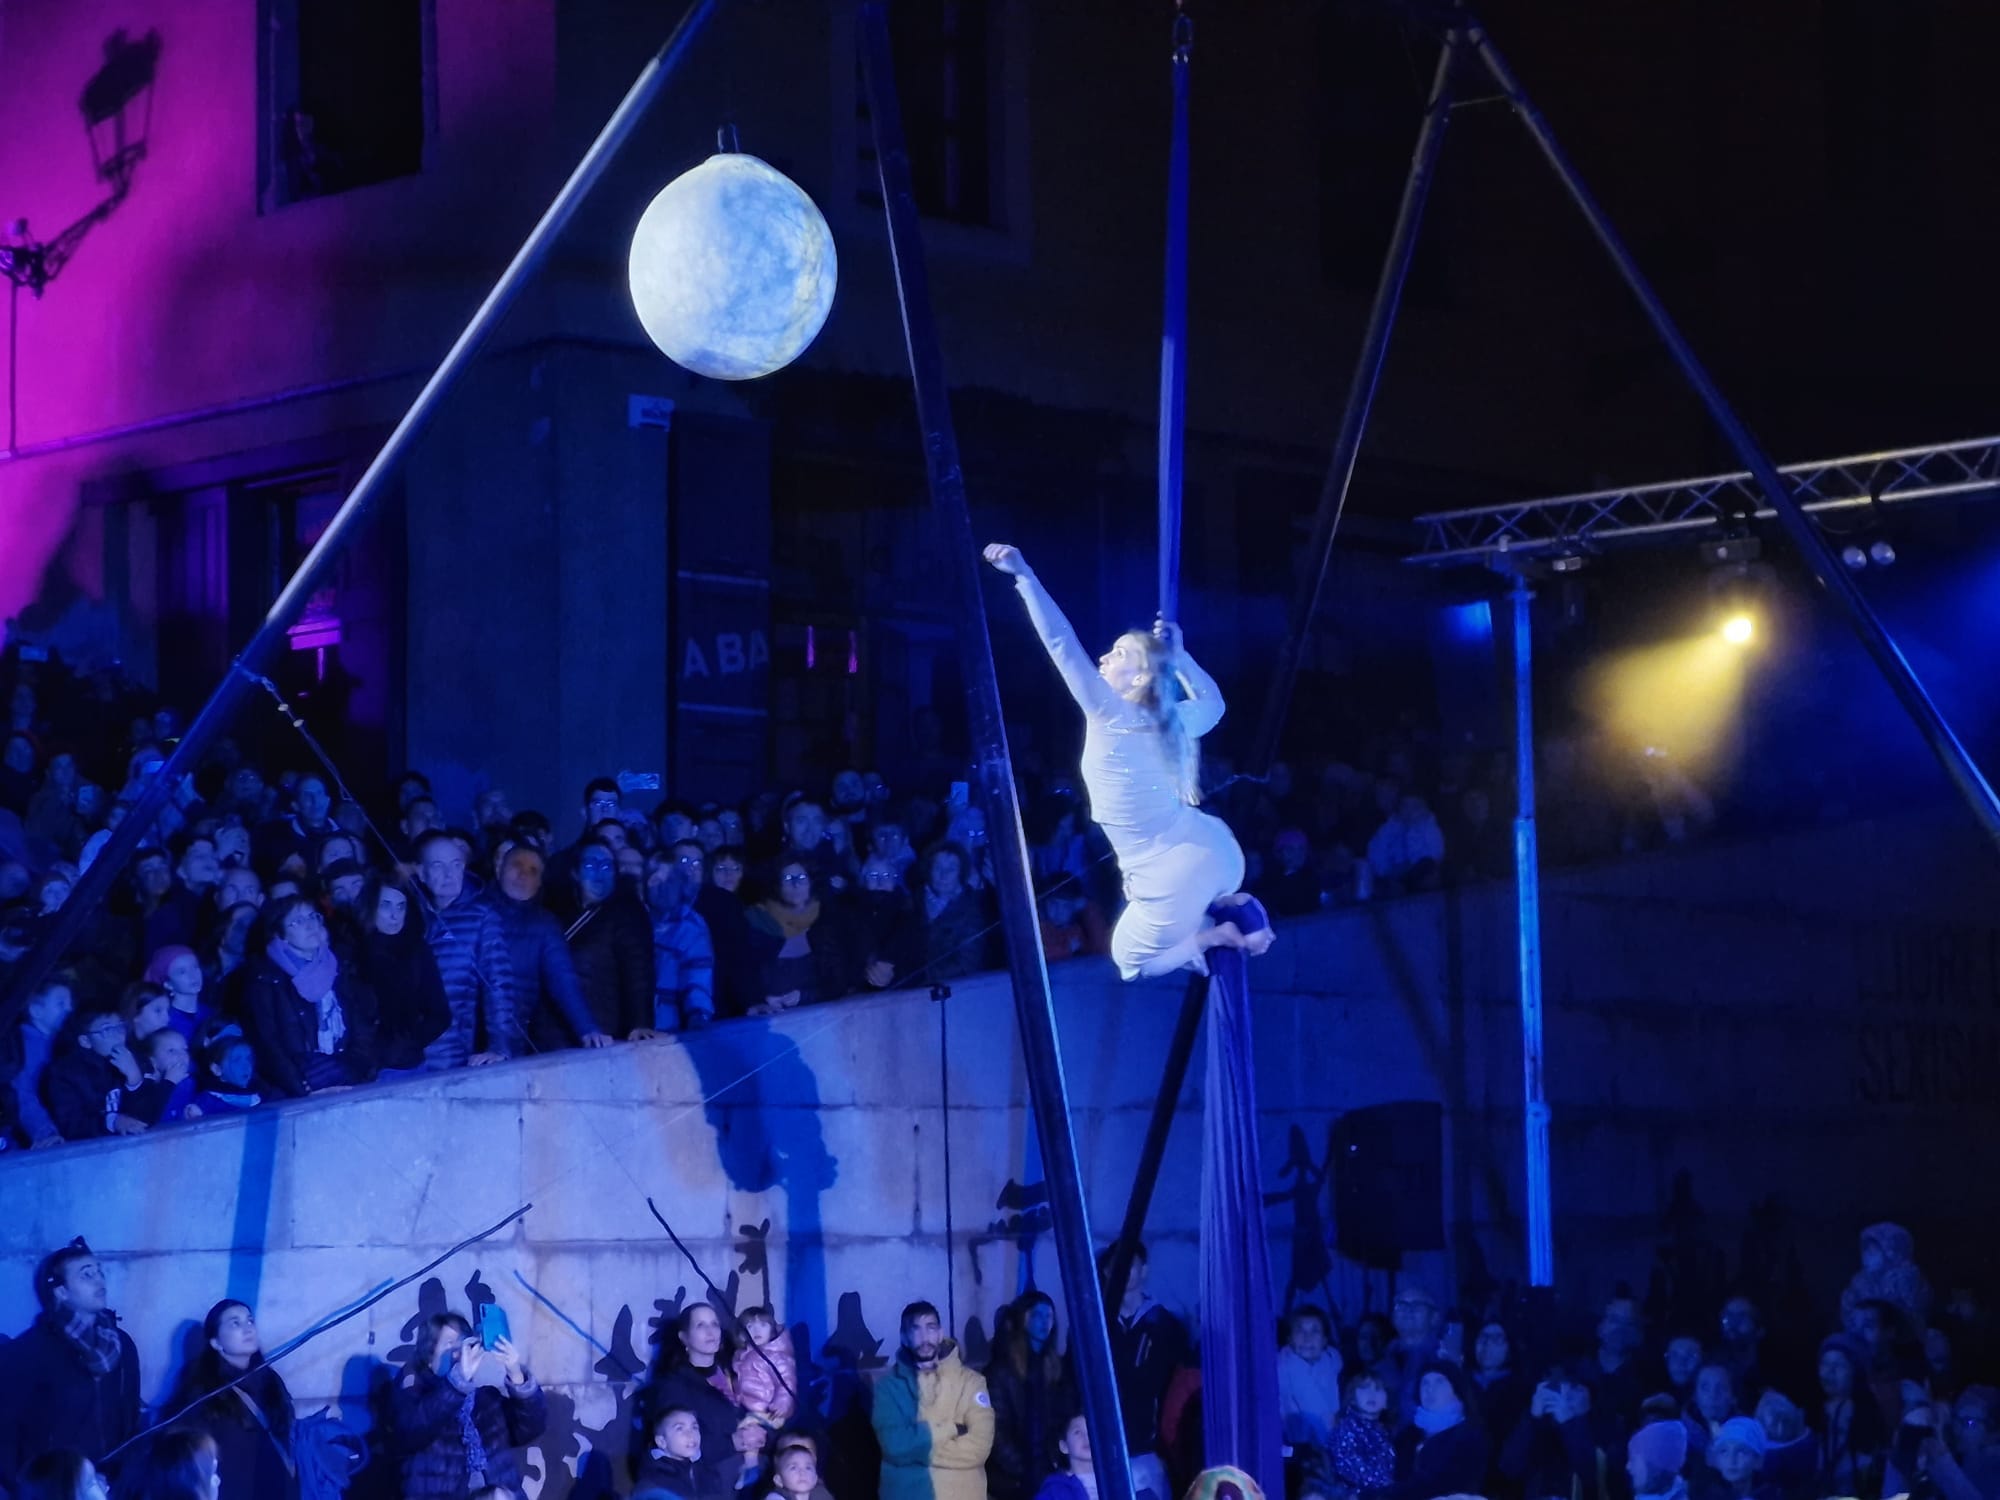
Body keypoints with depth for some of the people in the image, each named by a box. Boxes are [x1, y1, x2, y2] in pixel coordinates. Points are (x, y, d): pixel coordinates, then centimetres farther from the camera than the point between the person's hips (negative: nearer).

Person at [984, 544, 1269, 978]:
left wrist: (1024, 575, -25)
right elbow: (1213, 704, 29)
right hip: (1216, 851, 7)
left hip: (1175, 878, -7)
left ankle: (1216, 935, -2)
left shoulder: (1110, 716, -17)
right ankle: (1225, 904, 15)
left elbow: (1062, 643, -23)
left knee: (1131, 959, 18)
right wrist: (1177, 656, 20)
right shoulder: (1171, 721, 3)